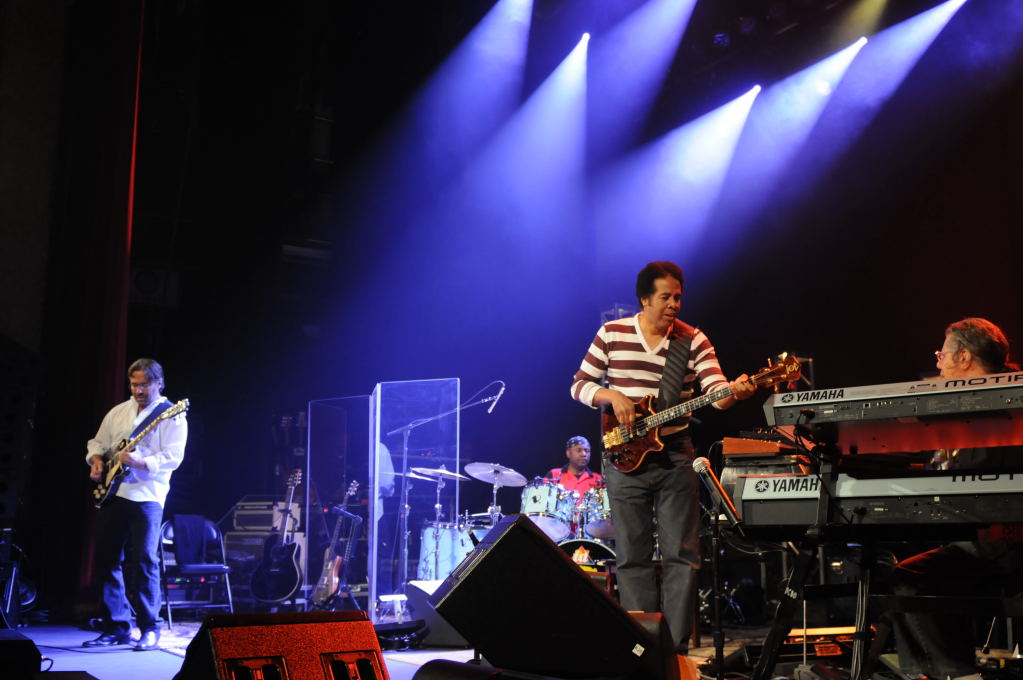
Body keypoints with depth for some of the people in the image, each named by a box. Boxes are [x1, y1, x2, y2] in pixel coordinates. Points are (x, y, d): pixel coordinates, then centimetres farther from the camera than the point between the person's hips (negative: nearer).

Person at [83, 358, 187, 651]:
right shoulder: (118, 412, 16)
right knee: (107, 560, 7)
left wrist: (138, 462, -26)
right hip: (111, 493, 6)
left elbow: (172, 457, -13)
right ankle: (117, 627, 17)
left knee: (143, 560, -11)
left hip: (146, 496, -6)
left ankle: (149, 629, -1)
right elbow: (97, 442, 23)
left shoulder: (172, 416, -3)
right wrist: (96, 460, 2)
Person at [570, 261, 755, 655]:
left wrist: (735, 391, -33)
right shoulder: (611, 334, 0)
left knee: (681, 554, 0)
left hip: (675, 456, 0)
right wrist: (611, 395, -14)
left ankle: (677, 647, 9)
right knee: (632, 556, 5)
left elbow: (715, 392, -11)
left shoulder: (693, 340, 0)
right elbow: (580, 385, 5)